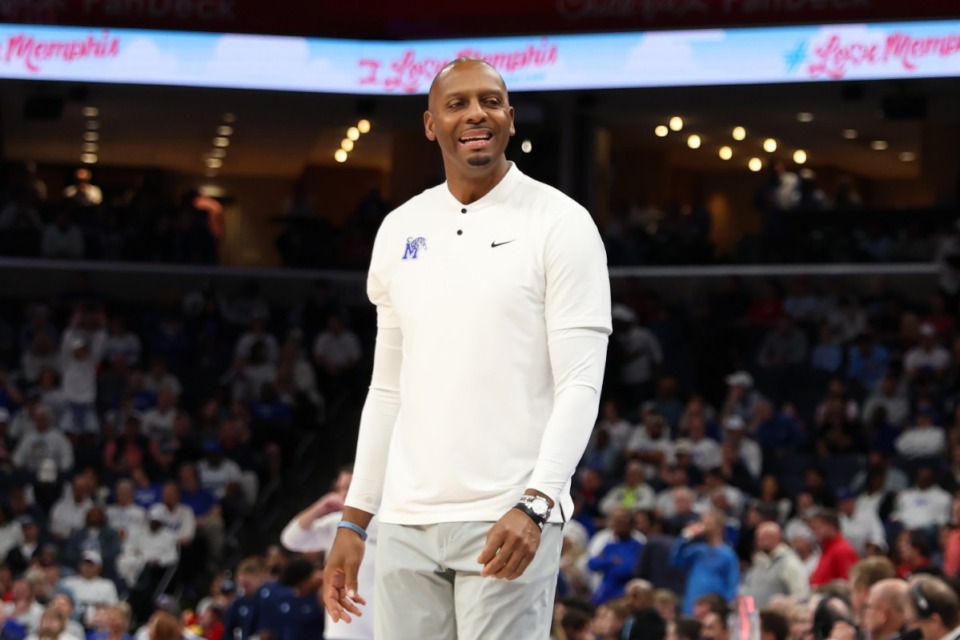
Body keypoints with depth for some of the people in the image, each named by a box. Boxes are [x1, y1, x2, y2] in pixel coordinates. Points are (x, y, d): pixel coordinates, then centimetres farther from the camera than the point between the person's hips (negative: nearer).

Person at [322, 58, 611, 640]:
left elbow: (580, 385, -8)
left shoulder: (560, 224, -3)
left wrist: (534, 504, -21)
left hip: (506, 523, -5)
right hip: (404, 521, 5)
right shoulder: (400, 231, 13)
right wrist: (355, 520, 13)